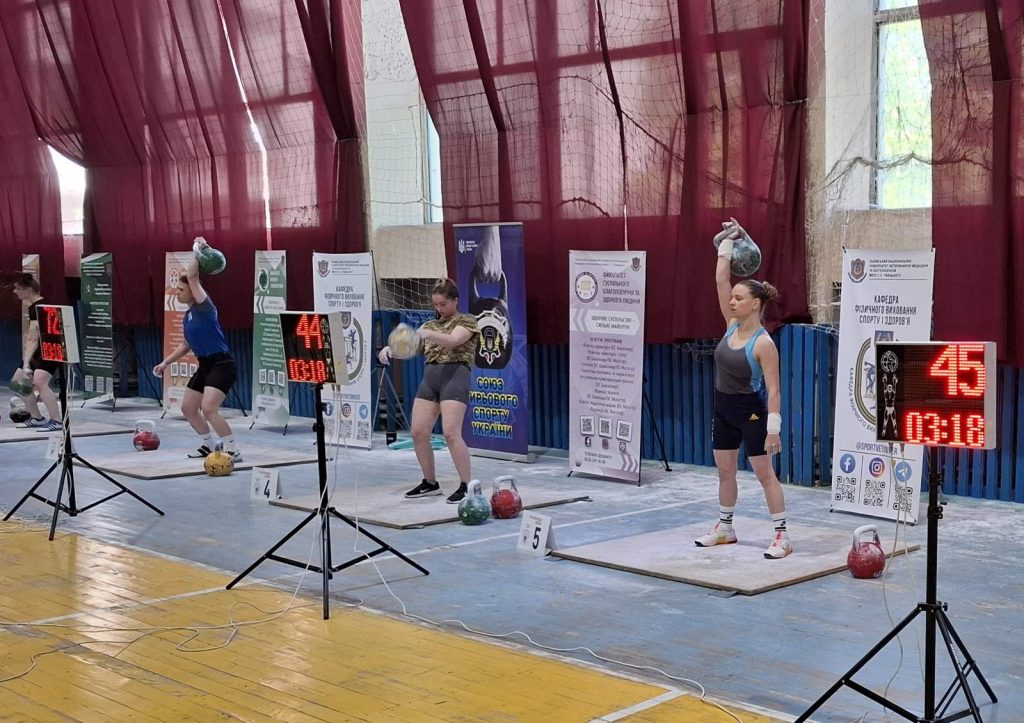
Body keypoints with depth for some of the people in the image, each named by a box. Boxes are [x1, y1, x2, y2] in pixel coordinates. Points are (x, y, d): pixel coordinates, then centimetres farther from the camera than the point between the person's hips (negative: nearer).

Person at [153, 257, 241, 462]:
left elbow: (192, 276, -24)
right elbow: (186, 345, 26)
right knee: (188, 408, 15)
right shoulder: (187, 316, 13)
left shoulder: (203, 307, -12)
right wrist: (165, 363, 26)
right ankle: (208, 446, 31)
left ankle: (233, 450, -15)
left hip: (221, 365, -10)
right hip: (205, 366, 10)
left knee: (208, 408, -22)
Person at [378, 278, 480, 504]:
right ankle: (430, 483, 14)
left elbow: (452, 340, -15)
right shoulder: (430, 325, 22)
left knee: (451, 433, -17)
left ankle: (466, 486, -9)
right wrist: (391, 347, -13)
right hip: (430, 376, 6)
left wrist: (427, 334, -32)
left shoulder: (467, 321, 5)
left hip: (455, 374, -6)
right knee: (418, 432, -1)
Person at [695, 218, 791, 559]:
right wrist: (728, 243, -3)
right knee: (724, 471, 15)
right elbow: (720, 280, -1)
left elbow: (773, 390, -18)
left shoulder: (763, 343, -18)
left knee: (764, 473, -2)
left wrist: (773, 428, -21)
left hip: (751, 412, -7)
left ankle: (782, 536, 4)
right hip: (724, 409, 7)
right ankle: (724, 528, 27)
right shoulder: (732, 326, 1)